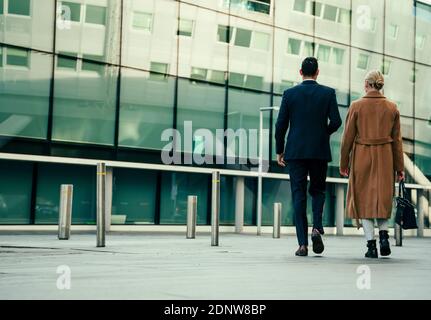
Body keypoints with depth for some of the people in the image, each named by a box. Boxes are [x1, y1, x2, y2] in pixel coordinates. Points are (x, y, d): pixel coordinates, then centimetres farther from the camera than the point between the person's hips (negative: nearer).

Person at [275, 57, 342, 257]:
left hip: (296, 152, 0)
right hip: (320, 151, 0)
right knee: (317, 191, 17)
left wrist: (279, 151, 9)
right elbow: (336, 122, -5)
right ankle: (317, 227, -7)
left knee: (299, 195, 2)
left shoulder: (289, 94, 1)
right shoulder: (328, 93, 0)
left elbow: (281, 124, -1)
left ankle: (302, 244, -2)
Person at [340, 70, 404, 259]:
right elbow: (397, 140, 3)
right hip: (385, 158, 2)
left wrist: (344, 163, 6)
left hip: (362, 157, -2)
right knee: (382, 198, 16)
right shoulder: (392, 108, 2)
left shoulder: (356, 106, -5)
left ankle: (371, 245, -1)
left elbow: (348, 137, -3)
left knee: (364, 199, 5)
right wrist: (399, 167, 8)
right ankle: (383, 234, -4)